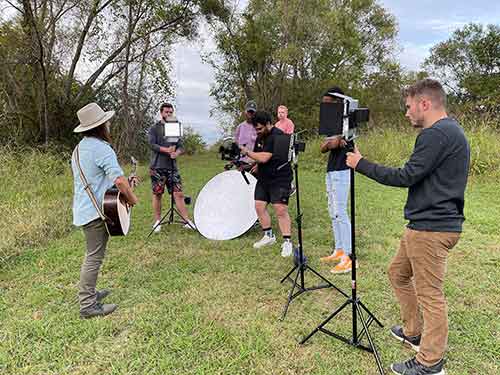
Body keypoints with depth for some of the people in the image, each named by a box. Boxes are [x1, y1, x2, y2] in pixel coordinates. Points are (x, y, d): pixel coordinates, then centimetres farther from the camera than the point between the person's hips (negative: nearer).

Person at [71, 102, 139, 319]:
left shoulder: (79, 149, 13)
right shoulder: (102, 148, -18)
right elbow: (119, 180, -27)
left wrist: (124, 185, 18)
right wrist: (132, 198, -10)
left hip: (84, 209, 10)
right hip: (96, 211, -10)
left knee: (93, 254, 21)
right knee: (95, 257, -2)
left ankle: (89, 293, 33)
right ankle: (88, 305, 5)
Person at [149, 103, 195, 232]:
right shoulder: (154, 128, 4)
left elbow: (181, 146, 5)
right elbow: (152, 145, -10)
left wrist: (177, 153, -16)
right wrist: (167, 150, -17)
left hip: (172, 166, 3)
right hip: (157, 167, -2)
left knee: (178, 193, -3)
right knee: (157, 194, 3)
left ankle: (187, 221, 0)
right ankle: (157, 221, 15)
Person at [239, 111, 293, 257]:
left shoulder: (277, 136, -17)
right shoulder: (260, 137, 12)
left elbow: (264, 158, -23)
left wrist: (247, 152, -12)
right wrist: (254, 167, 4)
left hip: (279, 179, -9)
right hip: (263, 178, 9)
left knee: (280, 210, -12)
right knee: (259, 206, 7)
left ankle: (287, 242, -4)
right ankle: (268, 236, 23)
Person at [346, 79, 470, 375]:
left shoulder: (437, 133, -17)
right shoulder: (453, 131, 16)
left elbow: (407, 176, -19)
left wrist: (361, 164, -11)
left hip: (431, 229, -11)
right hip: (427, 225, 11)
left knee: (431, 295, 0)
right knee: (398, 273, 21)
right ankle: (413, 332, 34)